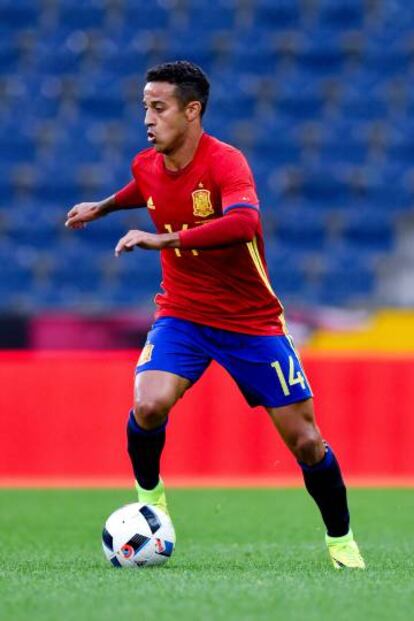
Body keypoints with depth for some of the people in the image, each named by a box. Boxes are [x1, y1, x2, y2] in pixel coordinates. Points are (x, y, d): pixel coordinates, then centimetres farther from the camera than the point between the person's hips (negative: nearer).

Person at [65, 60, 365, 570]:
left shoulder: (225, 162, -24)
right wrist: (103, 206, 34)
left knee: (304, 441, -2)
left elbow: (244, 224, -44)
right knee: (149, 406, -24)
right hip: (181, 314, 4)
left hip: (251, 320, -4)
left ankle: (341, 539, 20)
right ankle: (149, 498, 4)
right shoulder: (147, 166, -3)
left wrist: (162, 239, -46)